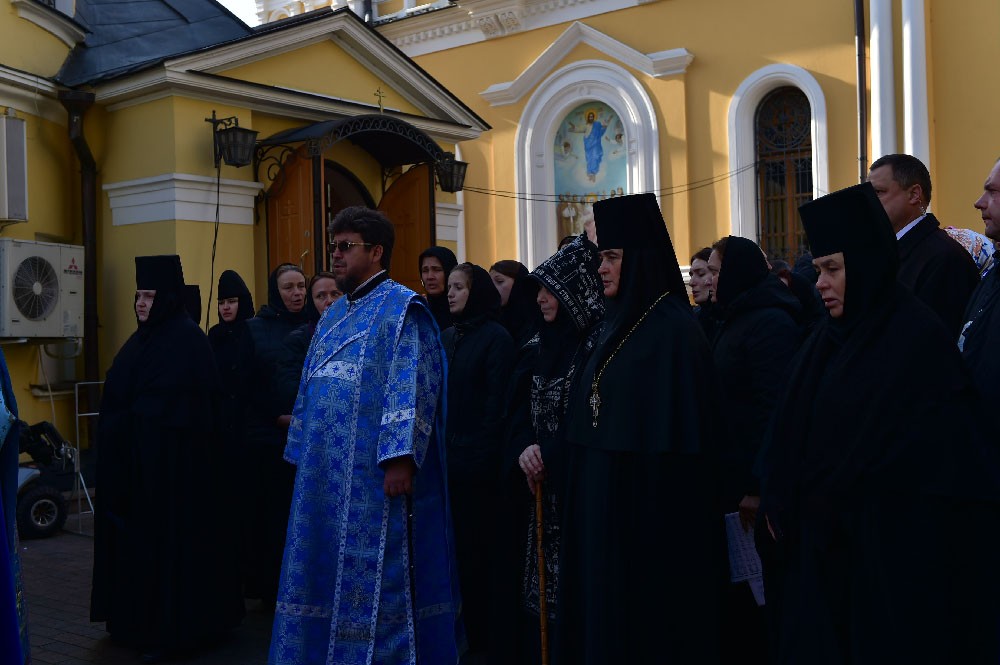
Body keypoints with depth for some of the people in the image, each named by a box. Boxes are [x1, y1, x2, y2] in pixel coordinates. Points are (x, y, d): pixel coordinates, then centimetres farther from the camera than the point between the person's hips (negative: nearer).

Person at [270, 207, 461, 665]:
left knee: (375, 574, -2)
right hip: (328, 472, 8)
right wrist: (303, 453, 18)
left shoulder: (401, 308, -8)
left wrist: (399, 457, -24)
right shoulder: (334, 315, 18)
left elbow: (412, 387, -17)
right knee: (328, 570, 12)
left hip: (374, 473, -8)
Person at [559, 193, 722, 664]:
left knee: (647, 622, 2)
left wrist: (663, 514, -17)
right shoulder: (618, 325, 11)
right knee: (605, 610, 14)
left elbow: (679, 433, -17)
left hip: (649, 505, -8)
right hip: (604, 502, 8)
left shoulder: (675, 329, -14)